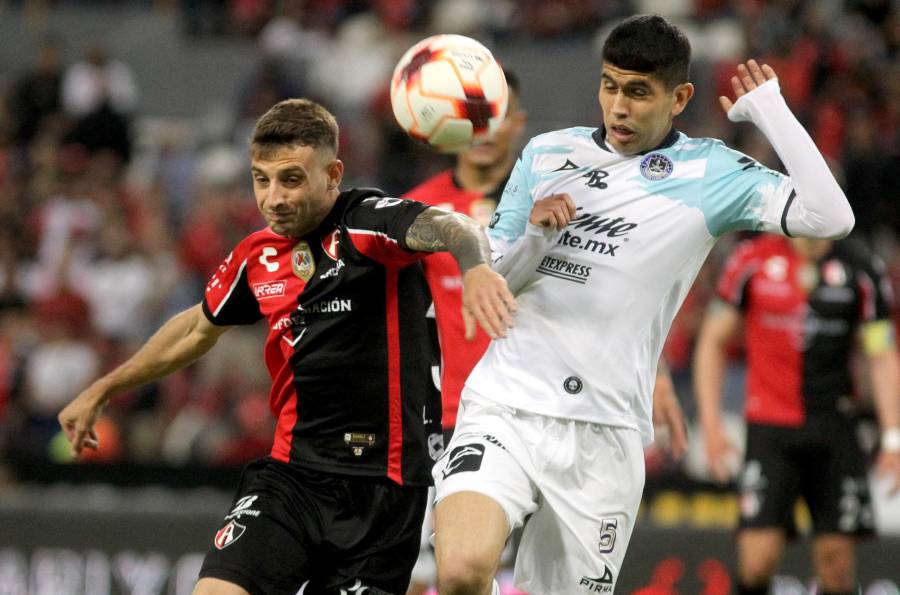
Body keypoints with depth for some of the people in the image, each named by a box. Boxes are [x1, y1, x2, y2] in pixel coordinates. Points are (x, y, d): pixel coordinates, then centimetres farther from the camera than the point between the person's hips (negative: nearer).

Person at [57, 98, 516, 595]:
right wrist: (102, 391, 38)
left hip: (383, 488, -4)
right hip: (291, 475, 4)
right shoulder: (257, 256, 9)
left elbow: (447, 227, -31)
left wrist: (474, 264, -55)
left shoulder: (367, 223, -9)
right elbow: (198, 329, 28)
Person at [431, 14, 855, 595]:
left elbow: (830, 217, -11)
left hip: (603, 436, -1)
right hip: (504, 410, 1)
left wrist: (770, 109, -6)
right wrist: (535, 238, -5)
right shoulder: (547, 153, 12)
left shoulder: (711, 172, 3)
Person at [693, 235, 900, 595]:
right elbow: (713, 342, 7)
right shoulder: (753, 261, 0)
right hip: (769, 426, -1)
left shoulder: (862, 270, 2)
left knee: (836, 559, -2)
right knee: (758, 558, -12)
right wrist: (711, 426, 0)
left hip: (834, 428, 1)